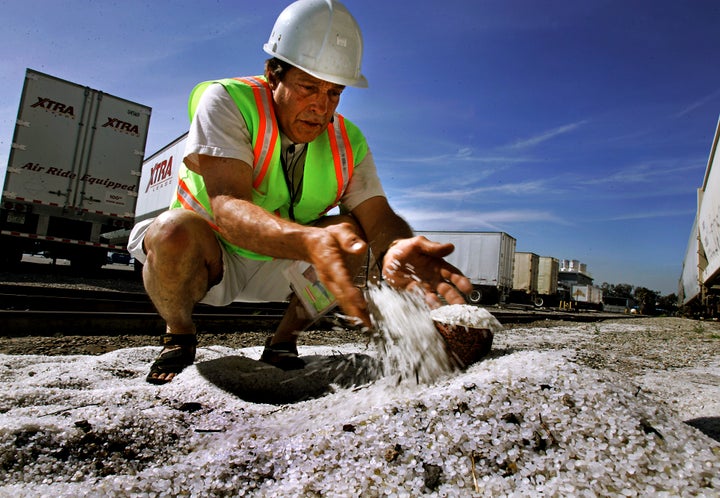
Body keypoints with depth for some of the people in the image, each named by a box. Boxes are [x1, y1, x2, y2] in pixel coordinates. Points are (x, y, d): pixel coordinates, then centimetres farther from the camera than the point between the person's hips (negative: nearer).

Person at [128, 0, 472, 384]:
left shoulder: (347, 143, -9)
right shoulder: (226, 101, -21)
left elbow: (379, 216, -20)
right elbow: (228, 206, -36)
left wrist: (396, 250, -45)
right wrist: (309, 242, -55)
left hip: (276, 267, 4)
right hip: (206, 255, -3)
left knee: (353, 233, -19)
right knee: (175, 232, -35)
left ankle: (282, 342, 0)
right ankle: (179, 338, -1)